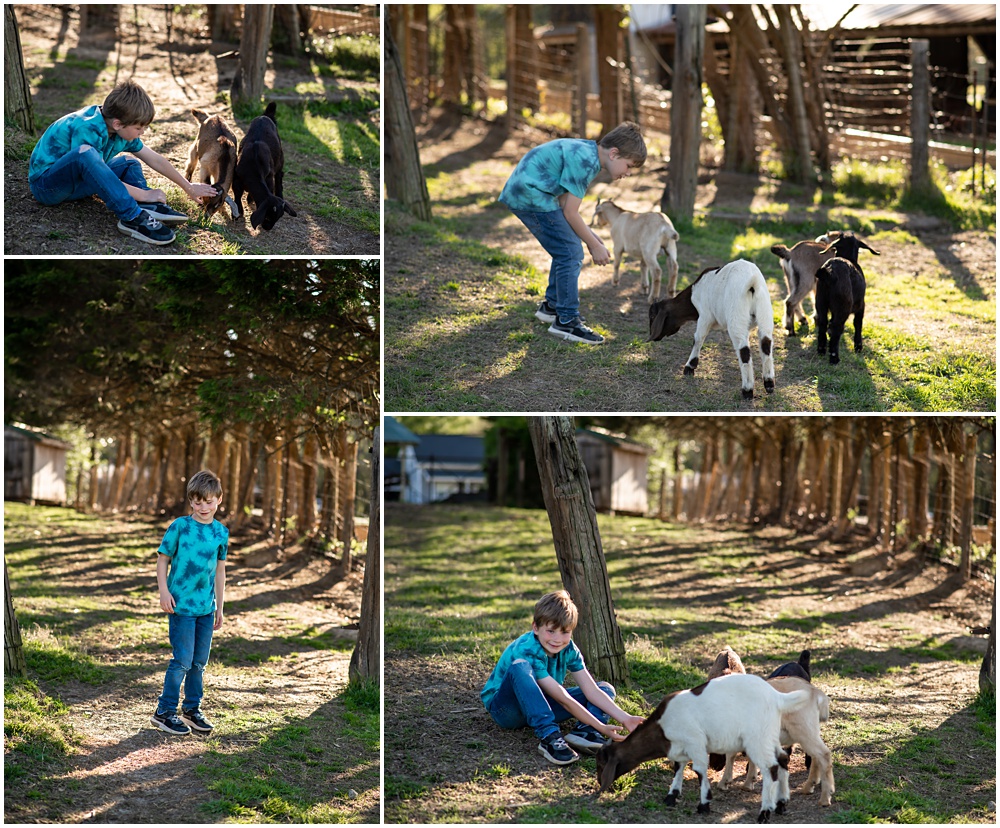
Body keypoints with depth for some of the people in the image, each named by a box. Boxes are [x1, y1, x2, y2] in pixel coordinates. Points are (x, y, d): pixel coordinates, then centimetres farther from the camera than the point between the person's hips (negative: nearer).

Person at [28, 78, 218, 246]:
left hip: (75, 183, 9)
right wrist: (144, 194, -21)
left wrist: (188, 187, 13)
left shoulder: (122, 130, -2)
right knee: (85, 153, -36)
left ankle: (150, 209, -20)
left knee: (129, 165, 8)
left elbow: (155, 159, 8)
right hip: (45, 184, -9)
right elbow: (103, 179, -27)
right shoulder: (86, 129, -27)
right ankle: (131, 216, -36)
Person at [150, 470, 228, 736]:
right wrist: (164, 591, -12)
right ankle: (164, 712, 4)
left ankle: (192, 709, 24)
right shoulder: (180, 526, -7)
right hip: (181, 604, -5)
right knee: (183, 660, -7)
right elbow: (162, 559, -1)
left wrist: (219, 607, 16)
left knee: (200, 662, 11)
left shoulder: (221, 532, 5)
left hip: (206, 607, 5)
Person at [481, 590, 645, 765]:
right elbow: (564, 699, -31)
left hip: (538, 706, 7)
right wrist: (601, 728, -32)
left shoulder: (568, 649, -8)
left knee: (605, 688, -1)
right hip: (505, 708, -7)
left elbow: (591, 691, -12)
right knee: (520, 667, -39)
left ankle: (583, 731, -31)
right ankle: (549, 736, -45)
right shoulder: (527, 652, -29)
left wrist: (624, 718, -24)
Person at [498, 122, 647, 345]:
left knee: (568, 249, 18)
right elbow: (570, 213, -16)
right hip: (531, 195, -10)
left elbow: (563, 201, 15)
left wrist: (589, 235, 11)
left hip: (521, 191, 10)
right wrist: (595, 246, -6)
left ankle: (551, 306, 32)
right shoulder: (585, 161, -19)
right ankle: (566, 321, -5)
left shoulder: (586, 151, 11)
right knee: (570, 254, -9)